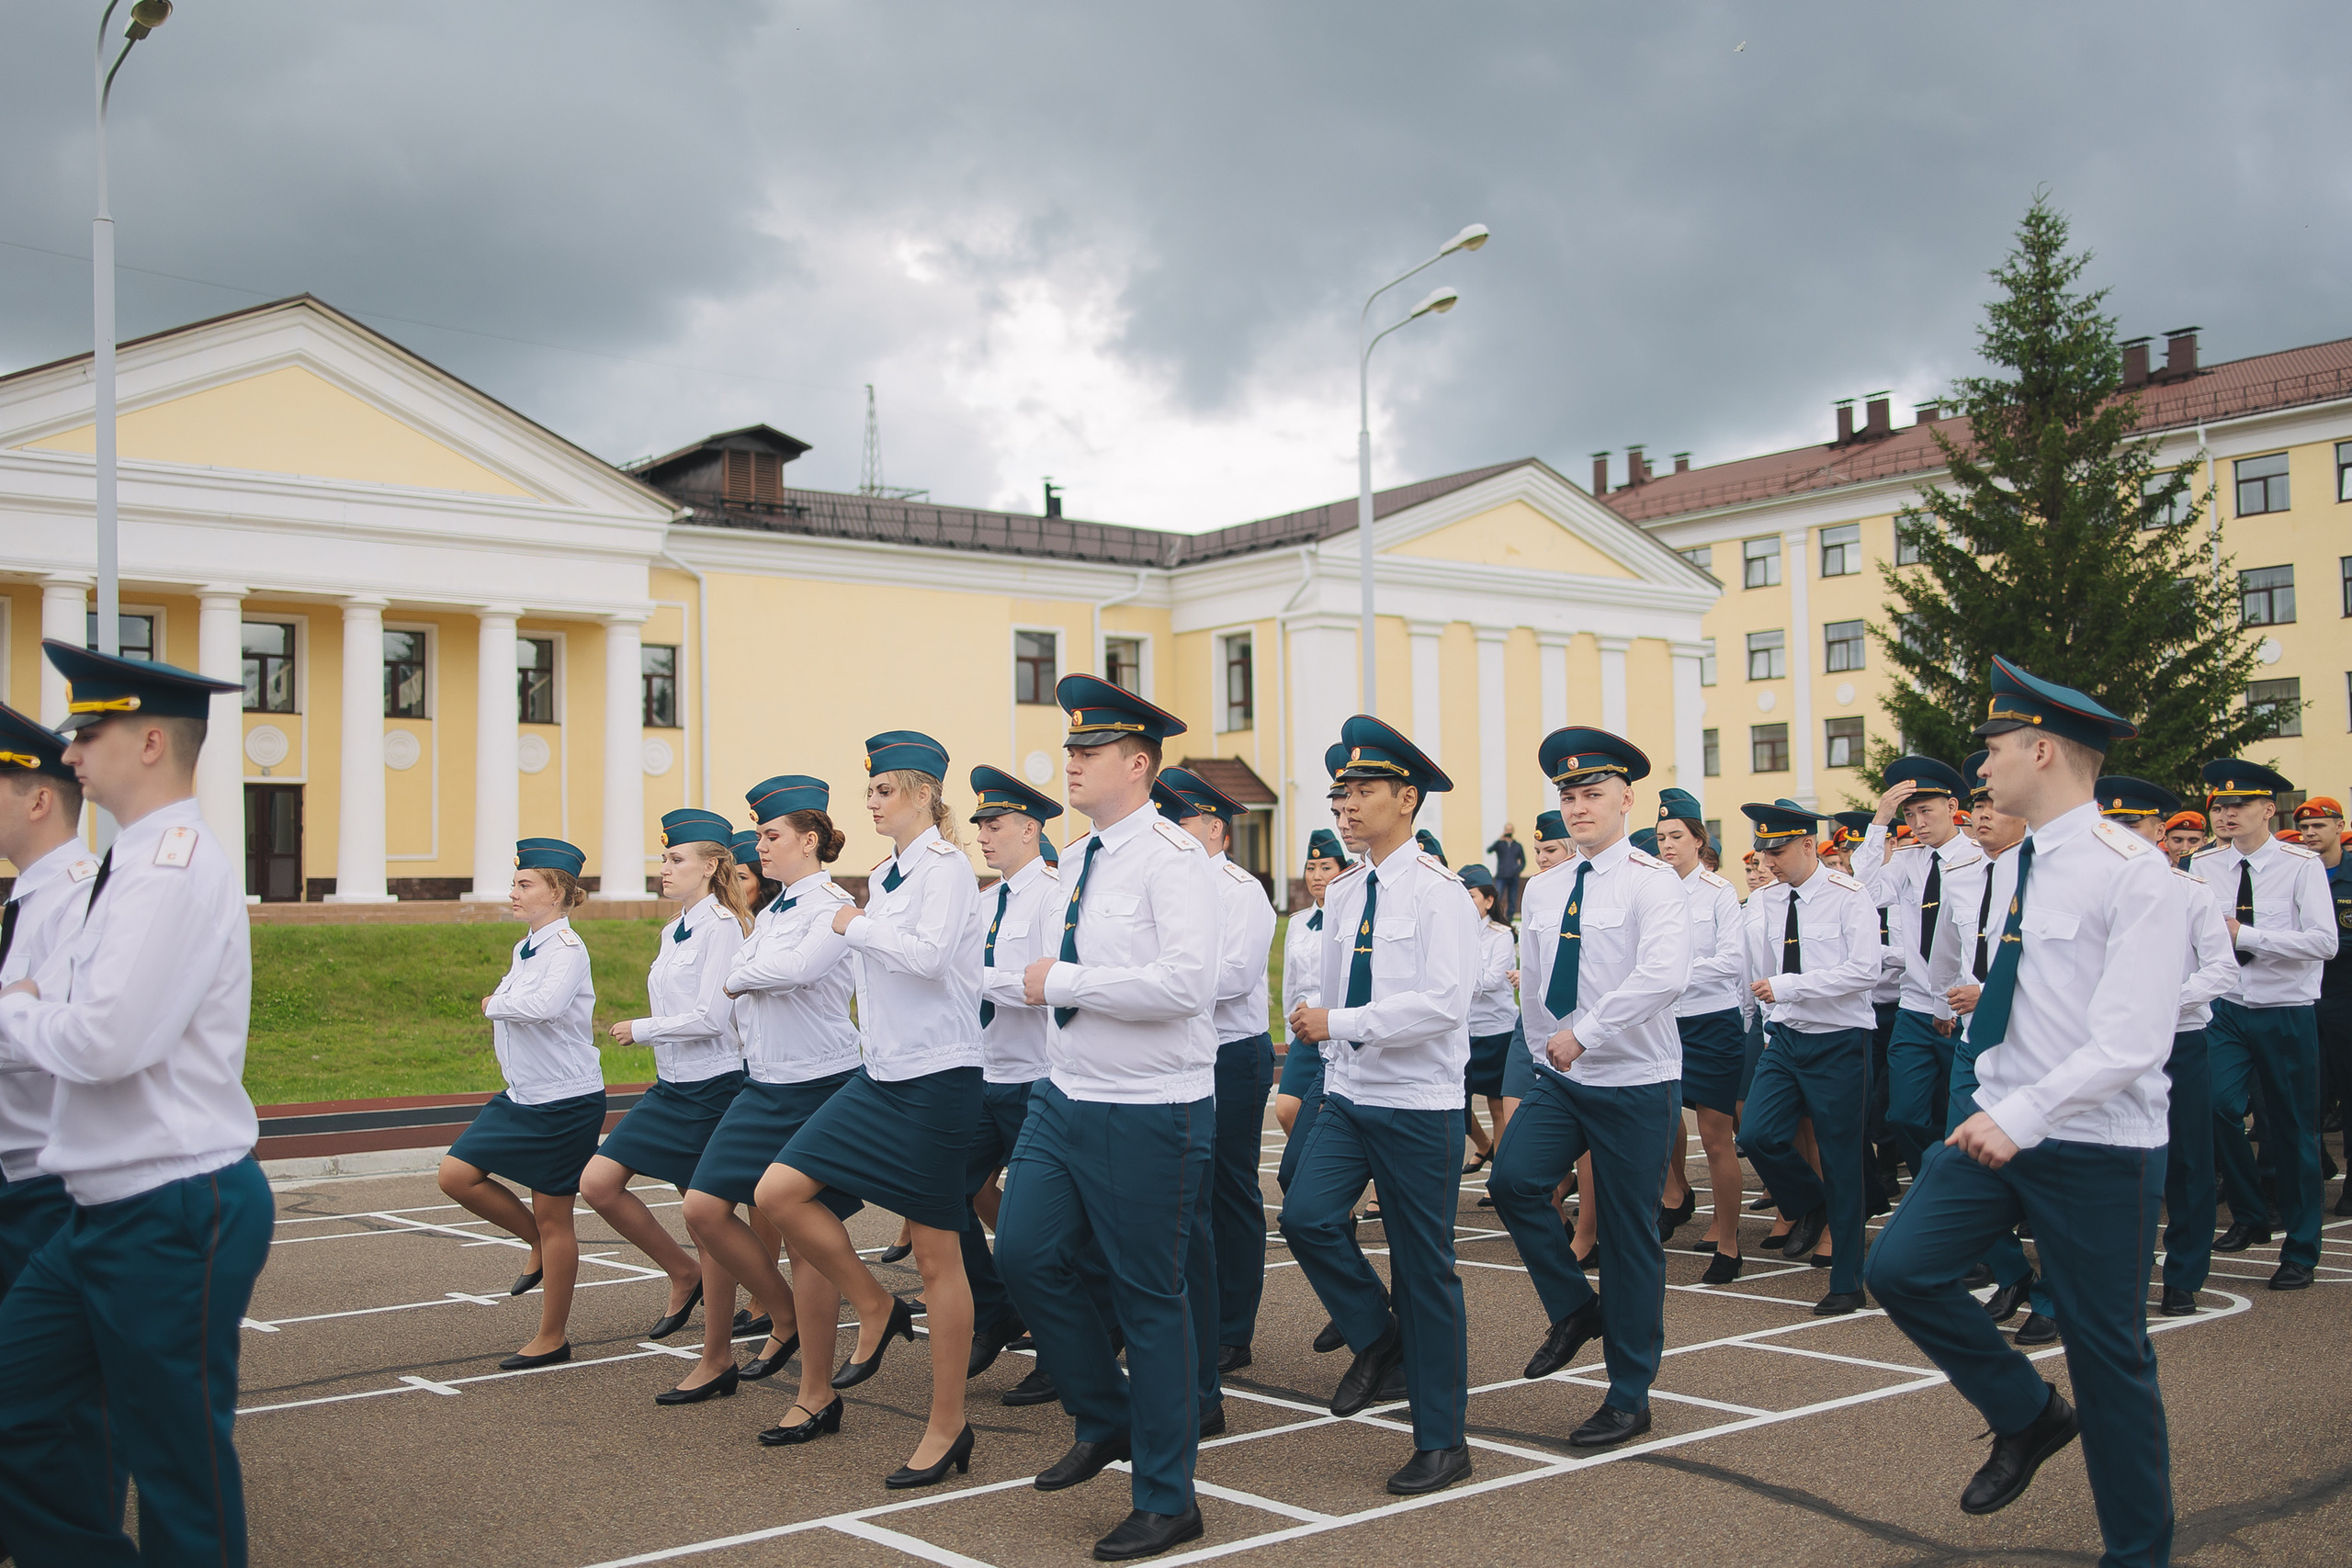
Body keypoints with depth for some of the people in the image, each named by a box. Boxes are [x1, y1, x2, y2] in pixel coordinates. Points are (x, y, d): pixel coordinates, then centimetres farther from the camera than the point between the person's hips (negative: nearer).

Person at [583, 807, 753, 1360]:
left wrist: (639, 1030, -9)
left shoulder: (722, 926, -13)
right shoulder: (672, 932, 14)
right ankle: (684, 1276, 16)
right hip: (670, 1086, 9)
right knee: (597, 1183, -1)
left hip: (711, 1087, -9)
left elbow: (709, 1018, -20)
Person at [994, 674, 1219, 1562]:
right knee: (1026, 1255, 4)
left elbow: (1185, 982, -26)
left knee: (1150, 1301, 2)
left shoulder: (1170, 857, -15)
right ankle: (1106, 1421, 28)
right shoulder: (1074, 861, 11)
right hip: (1066, 1099, 8)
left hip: (1149, 1117, -8)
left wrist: (1060, 983, -18)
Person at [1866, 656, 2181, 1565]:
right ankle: (2028, 1415, 19)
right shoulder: (2011, 870, 9)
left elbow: (2134, 1042, -24)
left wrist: (2024, 1117, -29)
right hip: (2001, 1127, 7)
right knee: (1900, 1267, -4)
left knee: (2110, 1352, 4)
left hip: (2096, 1149, -7)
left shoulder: (2131, 873, -17)